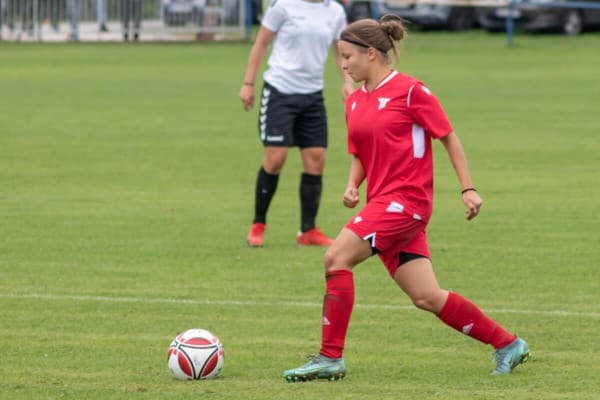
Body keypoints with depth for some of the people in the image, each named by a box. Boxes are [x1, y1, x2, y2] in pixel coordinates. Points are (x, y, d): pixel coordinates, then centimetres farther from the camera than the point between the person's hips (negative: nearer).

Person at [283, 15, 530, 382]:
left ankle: (331, 358, -14)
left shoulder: (409, 91, -7)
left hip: (406, 199, -8)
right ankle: (508, 345, 16)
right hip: (383, 203, 8)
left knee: (337, 257, -18)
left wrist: (468, 188, -6)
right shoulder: (355, 102, 15)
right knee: (427, 297, 4)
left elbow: (449, 137, -2)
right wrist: (353, 185, 4)